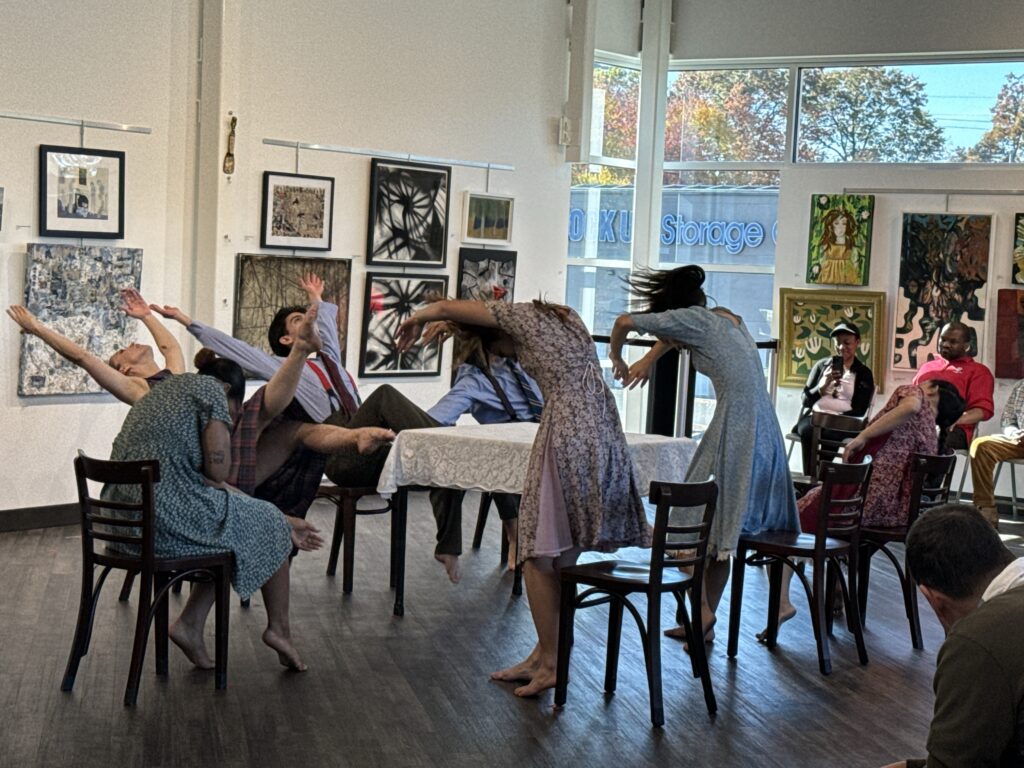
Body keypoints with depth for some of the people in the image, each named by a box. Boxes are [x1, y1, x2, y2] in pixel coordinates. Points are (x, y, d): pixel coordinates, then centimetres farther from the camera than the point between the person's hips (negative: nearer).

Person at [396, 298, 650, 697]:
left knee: (539, 552, 1)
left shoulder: (519, 316, 1)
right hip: (607, 438, 8)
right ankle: (544, 653, 17)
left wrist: (415, 319, 27)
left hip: (568, 437, -8)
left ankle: (550, 663, 3)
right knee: (563, 553, 11)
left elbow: (443, 308, 4)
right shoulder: (566, 316, 22)